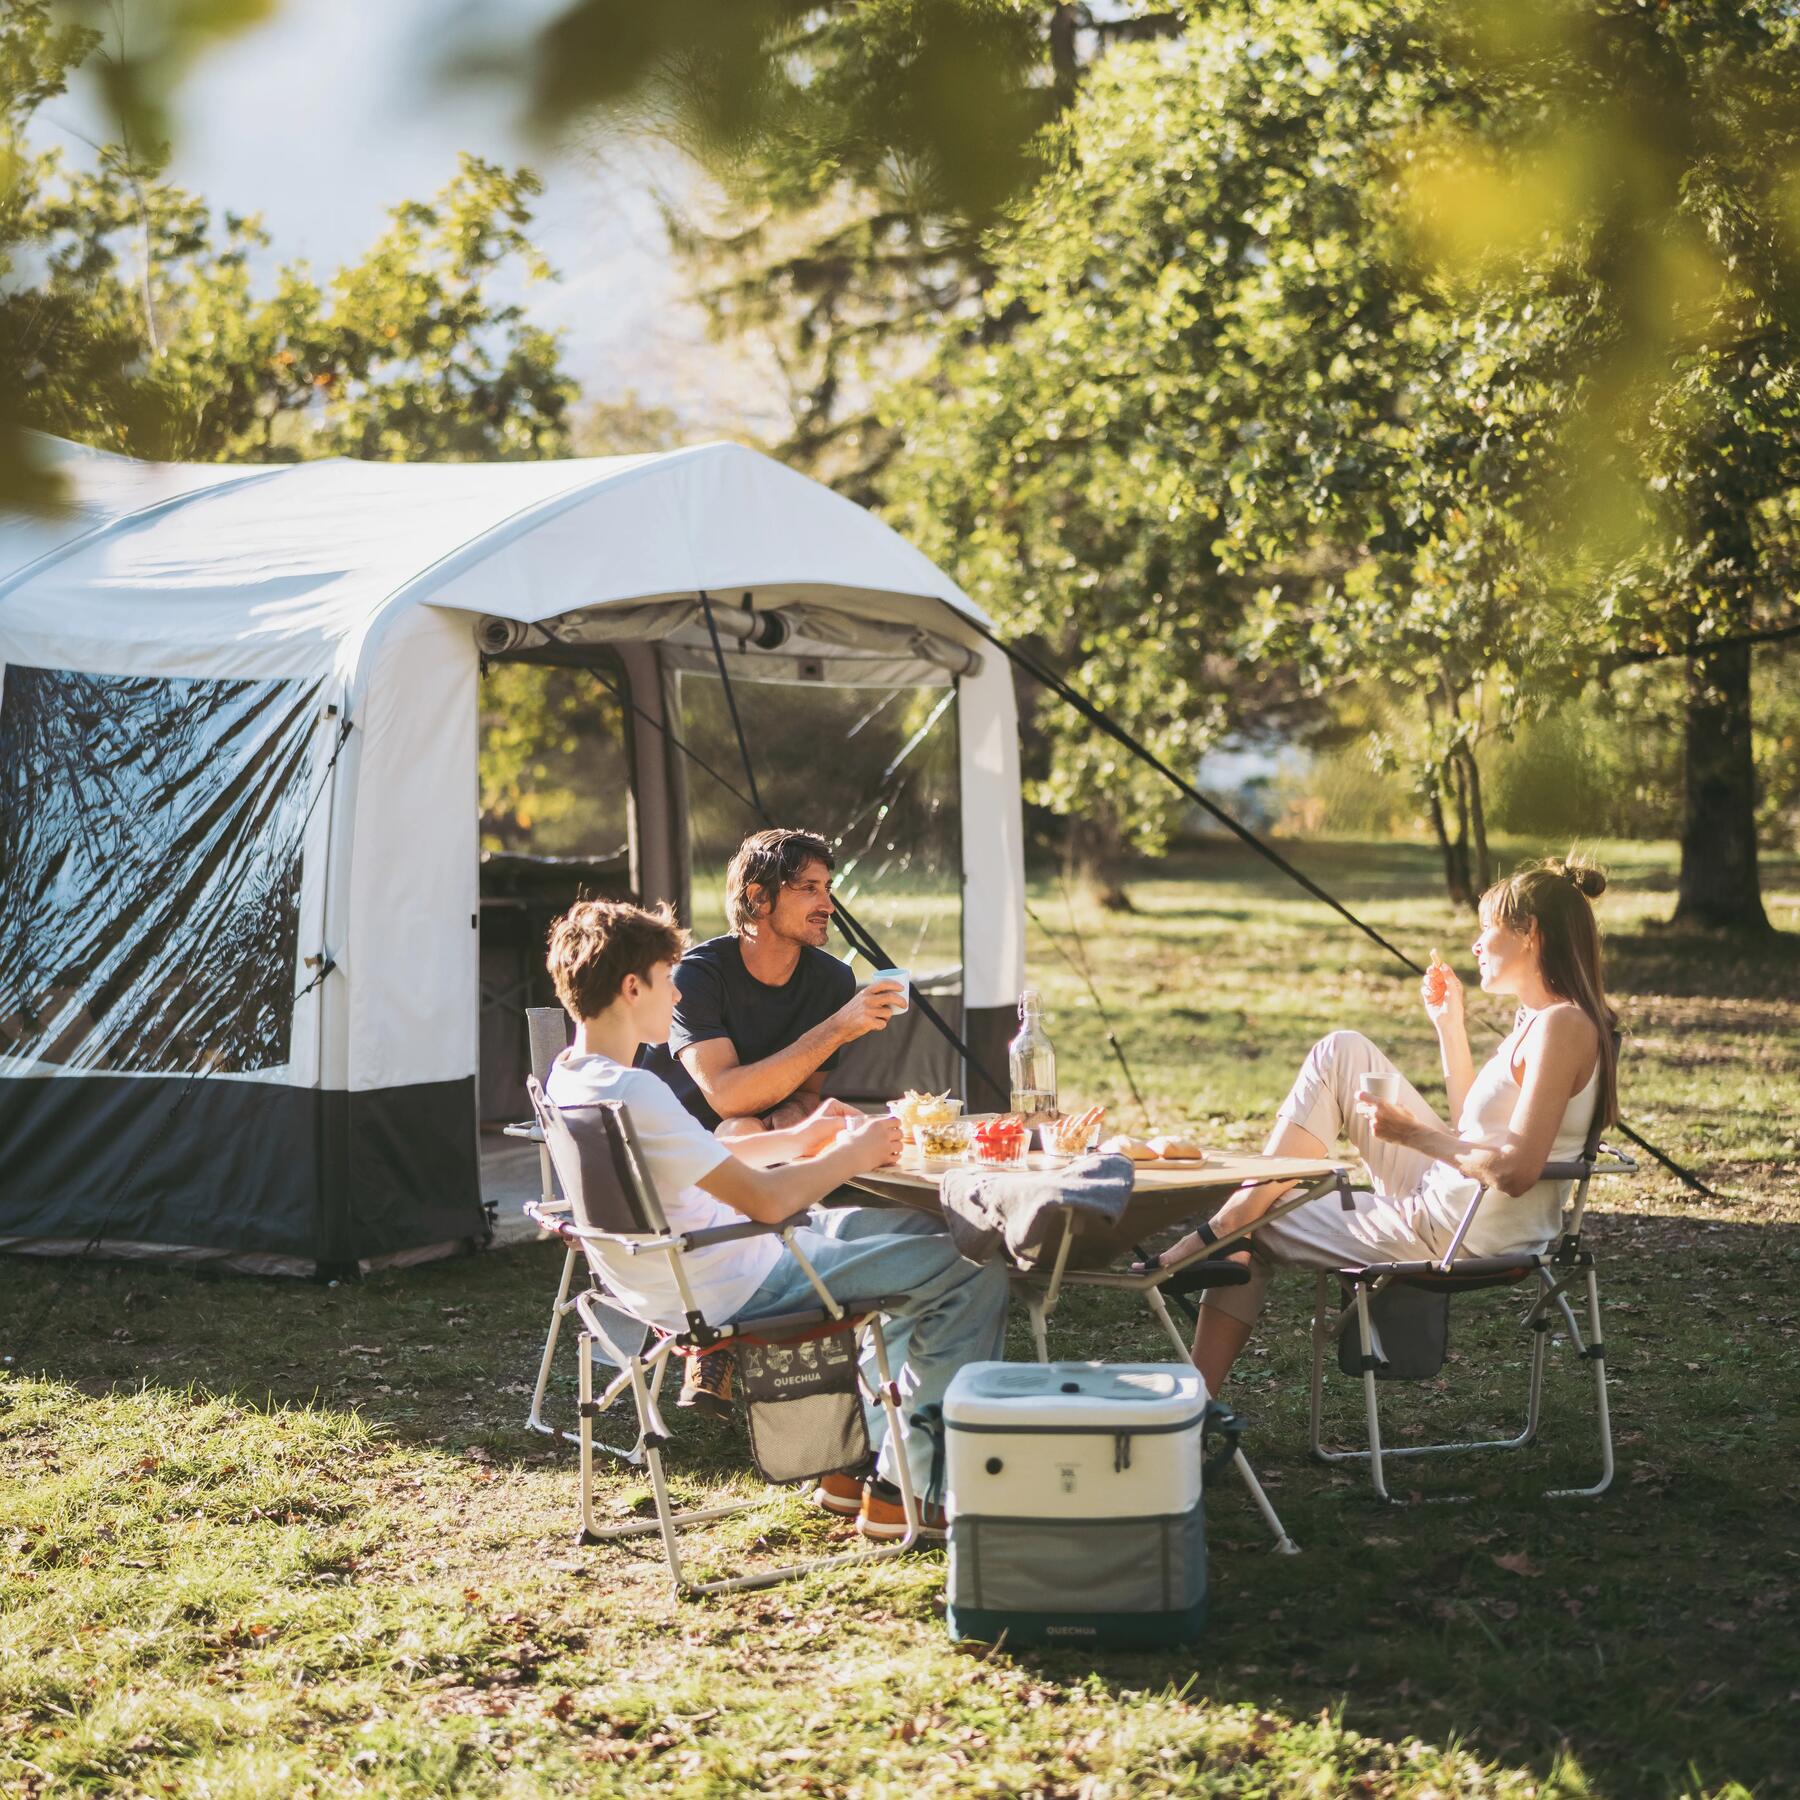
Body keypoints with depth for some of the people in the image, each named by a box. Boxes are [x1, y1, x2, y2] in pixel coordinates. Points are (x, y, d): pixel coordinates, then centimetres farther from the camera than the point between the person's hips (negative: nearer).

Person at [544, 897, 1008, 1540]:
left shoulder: (568, 1077, 5)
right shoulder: (631, 1090, -26)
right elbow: (763, 1199, -28)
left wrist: (798, 1139, 13)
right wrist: (851, 1155, -11)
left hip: (677, 1285, 11)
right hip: (735, 1291, -10)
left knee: (917, 1252, 27)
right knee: (972, 1272, -7)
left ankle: (856, 1459, 26)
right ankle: (906, 1491, 0)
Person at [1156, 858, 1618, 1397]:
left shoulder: (1562, 1024, -21)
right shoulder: (1535, 1020, 10)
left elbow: (1515, 1171, -27)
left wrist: (1413, 1134, -18)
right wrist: (1449, 1025, 14)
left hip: (1463, 1232, -10)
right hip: (1451, 1198, 10)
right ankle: (1232, 1216, 2)